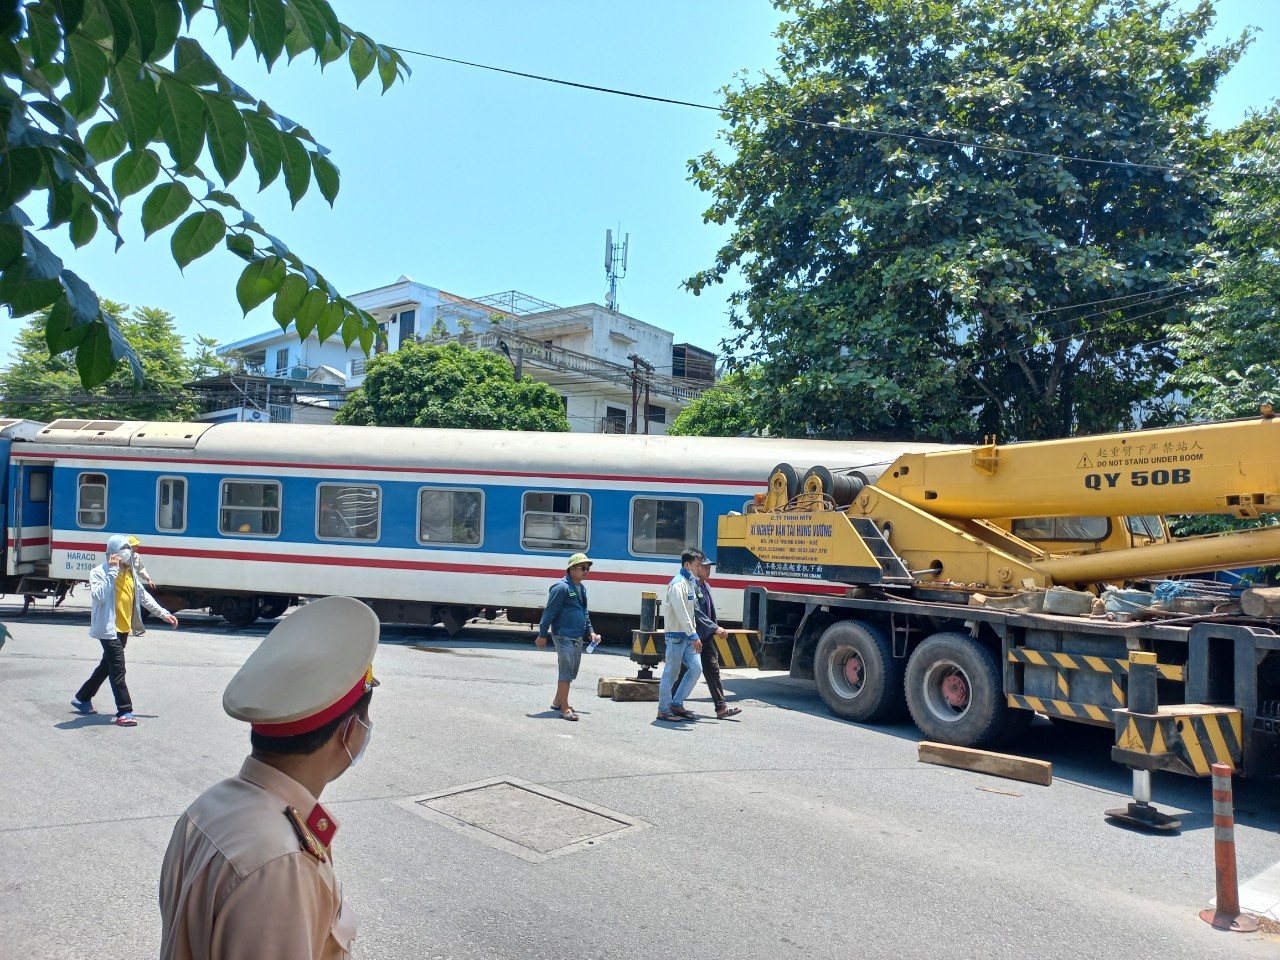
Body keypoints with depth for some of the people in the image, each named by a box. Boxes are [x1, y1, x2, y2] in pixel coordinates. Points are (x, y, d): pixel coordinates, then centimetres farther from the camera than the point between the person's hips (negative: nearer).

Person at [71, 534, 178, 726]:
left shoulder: (130, 573, 11)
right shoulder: (99, 572, -11)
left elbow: (143, 596, 20)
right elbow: (99, 596, -28)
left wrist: (163, 613, 18)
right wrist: (112, 571, -26)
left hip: (124, 629, 8)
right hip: (109, 629, -8)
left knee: (107, 666, 20)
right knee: (118, 670, -11)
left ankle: (82, 698, 39)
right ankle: (124, 712, -10)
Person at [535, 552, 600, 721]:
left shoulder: (582, 588, 13)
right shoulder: (562, 587, -15)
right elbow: (549, 612, -14)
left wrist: (590, 632, 16)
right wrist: (542, 635, -13)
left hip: (578, 637, 9)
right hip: (564, 636, -9)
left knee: (572, 670, 16)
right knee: (566, 671, -8)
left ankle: (558, 701, 30)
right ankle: (564, 708, -2)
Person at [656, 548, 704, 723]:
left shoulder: (691, 583, 14)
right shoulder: (678, 584, -16)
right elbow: (681, 613, -22)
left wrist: (693, 634, 12)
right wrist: (693, 636, -23)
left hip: (687, 635, 9)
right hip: (676, 635, -9)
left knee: (696, 668, 9)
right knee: (671, 673, -2)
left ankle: (676, 704, 18)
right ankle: (663, 710, 8)